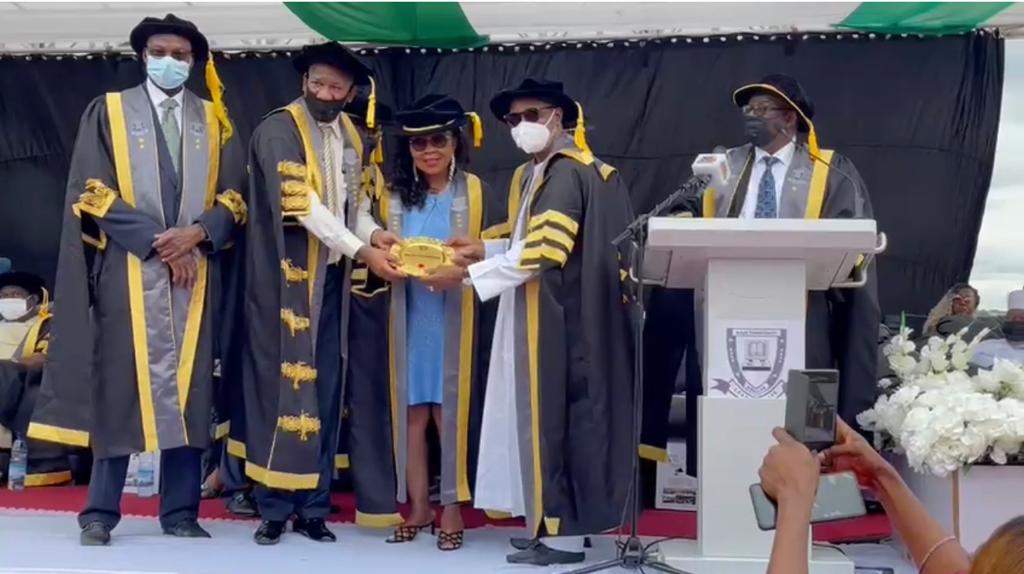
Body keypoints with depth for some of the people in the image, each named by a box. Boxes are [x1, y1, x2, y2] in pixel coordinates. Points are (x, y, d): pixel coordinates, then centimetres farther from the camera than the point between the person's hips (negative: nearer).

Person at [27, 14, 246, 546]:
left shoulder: (214, 119, 13)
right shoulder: (108, 111, 7)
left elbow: (234, 195, 8)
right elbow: (92, 193, -2)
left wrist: (198, 233, -11)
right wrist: (156, 240, -11)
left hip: (194, 270, 2)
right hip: (128, 270, -2)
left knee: (187, 389, 3)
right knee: (120, 385, -2)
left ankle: (180, 511, 9)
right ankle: (100, 512, 6)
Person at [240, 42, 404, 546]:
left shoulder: (352, 136, 10)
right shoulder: (278, 131, -11)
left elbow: (355, 201, 10)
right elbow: (303, 206, -20)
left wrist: (374, 234, -11)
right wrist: (362, 250, -23)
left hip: (331, 279, 6)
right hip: (286, 279, -5)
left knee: (324, 392, 7)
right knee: (283, 387, 0)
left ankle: (313, 506, 16)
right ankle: (275, 507, 12)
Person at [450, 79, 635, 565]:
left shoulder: (568, 173, -14)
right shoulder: (529, 176, 17)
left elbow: (546, 251, -21)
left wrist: (467, 274, -18)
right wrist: (485, 249, 5)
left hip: (560, 319, -10)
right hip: (537, 318, 10)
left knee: (555, 417, -5)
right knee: (543, 418, 11)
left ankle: (563, 533, 3)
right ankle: (555, 521, 18)